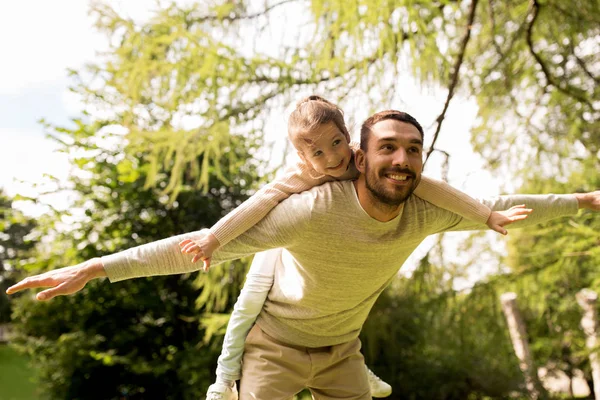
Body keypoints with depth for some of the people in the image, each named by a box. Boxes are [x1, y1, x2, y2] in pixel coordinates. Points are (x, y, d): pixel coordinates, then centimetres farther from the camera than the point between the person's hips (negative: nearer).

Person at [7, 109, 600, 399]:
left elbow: (498, 209, 0)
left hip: (342, 350, 5)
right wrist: (93, 269, -39)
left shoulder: (423, 213, -17)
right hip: (278, 344, -5)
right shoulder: (316, 209, -35)